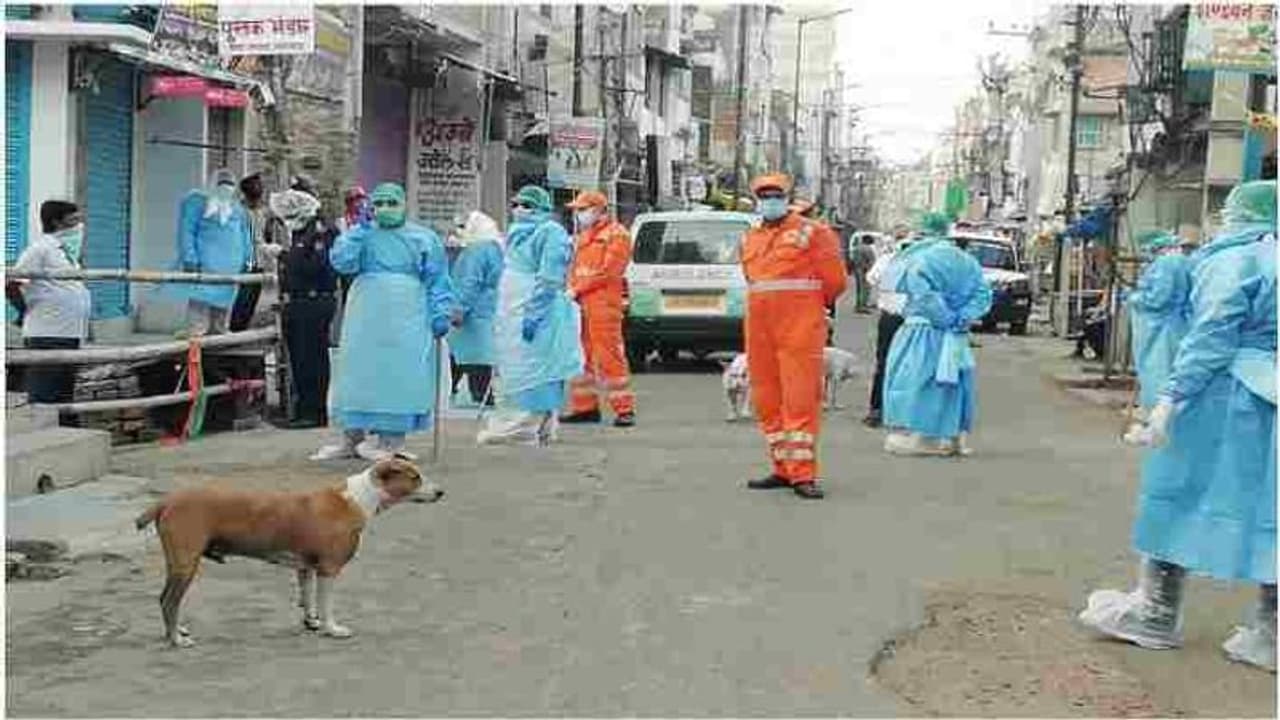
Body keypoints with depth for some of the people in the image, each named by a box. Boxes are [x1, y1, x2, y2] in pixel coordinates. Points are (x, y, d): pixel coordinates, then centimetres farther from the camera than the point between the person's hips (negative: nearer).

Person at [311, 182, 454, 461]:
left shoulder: (424, 239, 5)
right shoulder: (363, 235, 9)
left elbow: (437, 281, 3)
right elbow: (342, 262, -7)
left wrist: (440, 314, -5)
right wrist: (356, 229, -9)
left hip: (407, 320, -2)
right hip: (366, 317, 2)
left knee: (399, 374, -3)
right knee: (358, 372, 5)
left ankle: (392, 440, 3)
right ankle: (352, 437, 13)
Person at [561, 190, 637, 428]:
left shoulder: (616, 234, -3)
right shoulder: (583, 236, 23)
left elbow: (608, 271, -12)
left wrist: (577, 290, -12)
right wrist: (571, 289, 3)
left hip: (603, 302, -8)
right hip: (579, 303, 8)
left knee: (609, 355, -11)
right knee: (581, 355, 9)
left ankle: (624, 409, -9)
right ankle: (585, 406, 16)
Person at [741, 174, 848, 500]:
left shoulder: (811, 232, -2)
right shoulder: (750, 239, 16)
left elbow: (835, 281, 3)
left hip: (800, 328, -6)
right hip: (759, 329, 6)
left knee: (800, 399, -8)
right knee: (767, 400, 8)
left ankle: (803, 474, -7)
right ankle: (783, 469, 18)